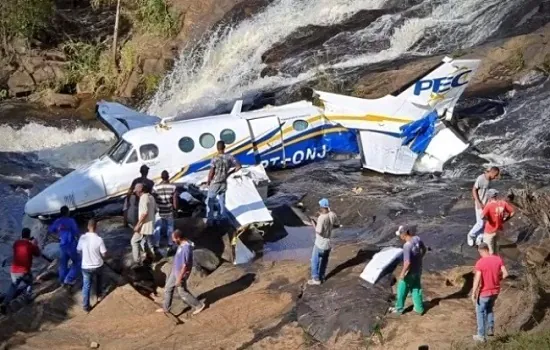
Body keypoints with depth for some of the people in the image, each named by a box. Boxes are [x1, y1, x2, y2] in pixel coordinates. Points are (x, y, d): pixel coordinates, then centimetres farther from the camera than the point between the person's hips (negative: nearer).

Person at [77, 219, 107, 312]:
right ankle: (99, 295, 45)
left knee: (86, 286, 12)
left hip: (86, 266, 1)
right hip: (97, 265, -1)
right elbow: (104, 254, -12)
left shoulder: (82, 238, -13)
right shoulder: (99, 239, -20)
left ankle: (85, 305, 14)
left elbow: (78, 250, 2)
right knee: (98, 279, 31)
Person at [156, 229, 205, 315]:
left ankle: (199, 305, 24)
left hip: (181, 273, -9)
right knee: (168, 288, 18)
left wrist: (179, 278, -21)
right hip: (175, 271, 9)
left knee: (182, 292, 8)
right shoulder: (183, 243, -3)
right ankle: (166, 308, 33)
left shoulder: (186, 248, -34)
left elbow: (185, 266, -29)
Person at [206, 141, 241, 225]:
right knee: (222, 202, 21)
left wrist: (208, 181, -2)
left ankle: (210, 219, 14)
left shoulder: (215, 159, -21)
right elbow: (238, 166, -2)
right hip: (224, 183, 4)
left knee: (210, 201, 12)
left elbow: (211, 172, -19)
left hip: (214, 183, -4)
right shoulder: (229, 157, -9)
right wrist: (229, 173, 7)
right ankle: (222, 218, 29)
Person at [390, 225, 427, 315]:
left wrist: (402, 273, -18)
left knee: (402, 291, 14)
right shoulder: (417, 239, -10)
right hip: (418, 270, 7)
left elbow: (407, 262, -31)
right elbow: (424, 249, 9)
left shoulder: (407, 246, -32)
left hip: (409, 272, -7)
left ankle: (399, 308, 29)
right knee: (416, 289, 21)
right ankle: (419, 308, 31)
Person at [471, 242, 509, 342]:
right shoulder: (498, 259, -6)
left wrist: (473, 294, -13)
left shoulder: (480, 263, -21)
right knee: (489, 308, 30)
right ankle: (490, 329, 28)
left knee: (480, 312, 15)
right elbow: (505, 274, -6)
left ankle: (481, 335, 21)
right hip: (495, 291, 5)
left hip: (484, 292, -5)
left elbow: (477, 280, -23)